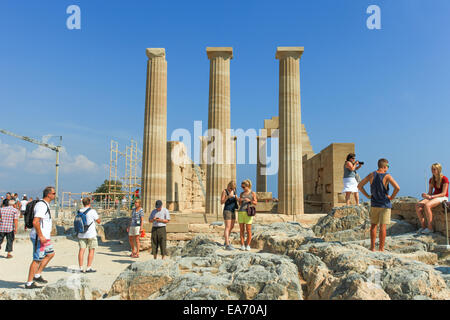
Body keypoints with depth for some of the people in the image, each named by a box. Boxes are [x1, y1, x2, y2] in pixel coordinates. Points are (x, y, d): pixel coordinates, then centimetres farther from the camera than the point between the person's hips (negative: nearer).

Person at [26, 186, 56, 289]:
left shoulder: (45, 204, 15)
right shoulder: (42, 205, -18)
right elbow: (35, 222, -26)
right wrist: (41, 236, -25)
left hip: (43, 236, 10)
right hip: (39, 237, -10)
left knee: (50, 254, 16)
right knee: (37, 259, -4)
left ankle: (37, 275, 22)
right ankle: (29, 283, 5)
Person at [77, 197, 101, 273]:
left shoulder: (79, 211, 7)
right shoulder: (92, 211, -10)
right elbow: (98, 221, -2)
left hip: (81, 234, 5)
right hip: (91, 234, -5)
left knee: (81, 250, 5)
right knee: (91, 250, 3)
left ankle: (80, 268, 6)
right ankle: (88, 268, 1)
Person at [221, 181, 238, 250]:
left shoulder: (234, 191, 11)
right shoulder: (224, 191, -9)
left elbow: (237, 200, 9)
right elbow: (221, 202, -14)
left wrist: (236, 198, -14)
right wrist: (228, 196, -28)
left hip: (233, 211, 8)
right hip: (227, 211, -8)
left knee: (231, 227, 15)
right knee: (227, 227, -13)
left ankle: (226, 241, 31)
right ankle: (227, 245, -16)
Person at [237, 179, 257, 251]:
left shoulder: (253, 193, 2)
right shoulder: (242, 193, 13)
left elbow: (255, 203, -1)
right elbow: (240, 204, 15)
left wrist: (249, 200, -19)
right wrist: (240, 200, -9)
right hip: (241, 212, 4)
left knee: (248, 230, -3)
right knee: (241, 230, 2)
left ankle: (248, 245, 8)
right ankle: (242, 245, 9)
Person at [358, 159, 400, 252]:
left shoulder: (371, 175, 0)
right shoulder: (387, 176, -11)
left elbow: (359, 186, 0)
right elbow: (397, 188, -24)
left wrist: (368, 196, 5)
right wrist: (392, 197, -9)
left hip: (374, 204, 4)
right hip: (385, 204, -3)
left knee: (373, 225, 13)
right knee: (383, 226, 1)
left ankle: (372, 247, 13)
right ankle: (381, 248, 5)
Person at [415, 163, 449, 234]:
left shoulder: (444, 179, -11)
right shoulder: (431, 180, 9)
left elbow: (443, 193, -16)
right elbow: (430, 192, 9)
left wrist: (430, 196, -25)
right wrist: (426, 195, -15)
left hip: (443, 198, -7)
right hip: (433, 197, 7)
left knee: (427, 205, -34)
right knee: (418, 205, -19)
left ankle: (430, 228, -25)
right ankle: (422, 226, -14)